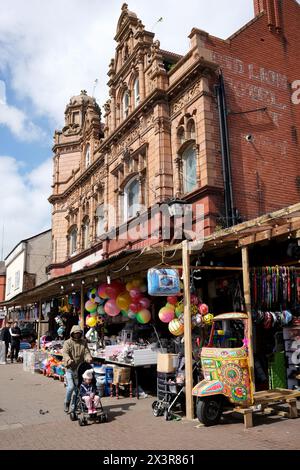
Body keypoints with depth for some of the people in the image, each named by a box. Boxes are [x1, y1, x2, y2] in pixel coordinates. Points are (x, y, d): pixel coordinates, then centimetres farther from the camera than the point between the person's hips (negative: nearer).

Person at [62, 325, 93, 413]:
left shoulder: (83, 342, 9)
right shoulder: (67, 343, -2)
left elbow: (87, 352, 2)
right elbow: (65, 353, -17)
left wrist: (88, 358, -21)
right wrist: (69, 360, -37)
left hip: (79, 368, 3)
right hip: (70, 368, -3)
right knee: (71, 386, -14)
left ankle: (73, 407, 20)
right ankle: (66, 403, 11)